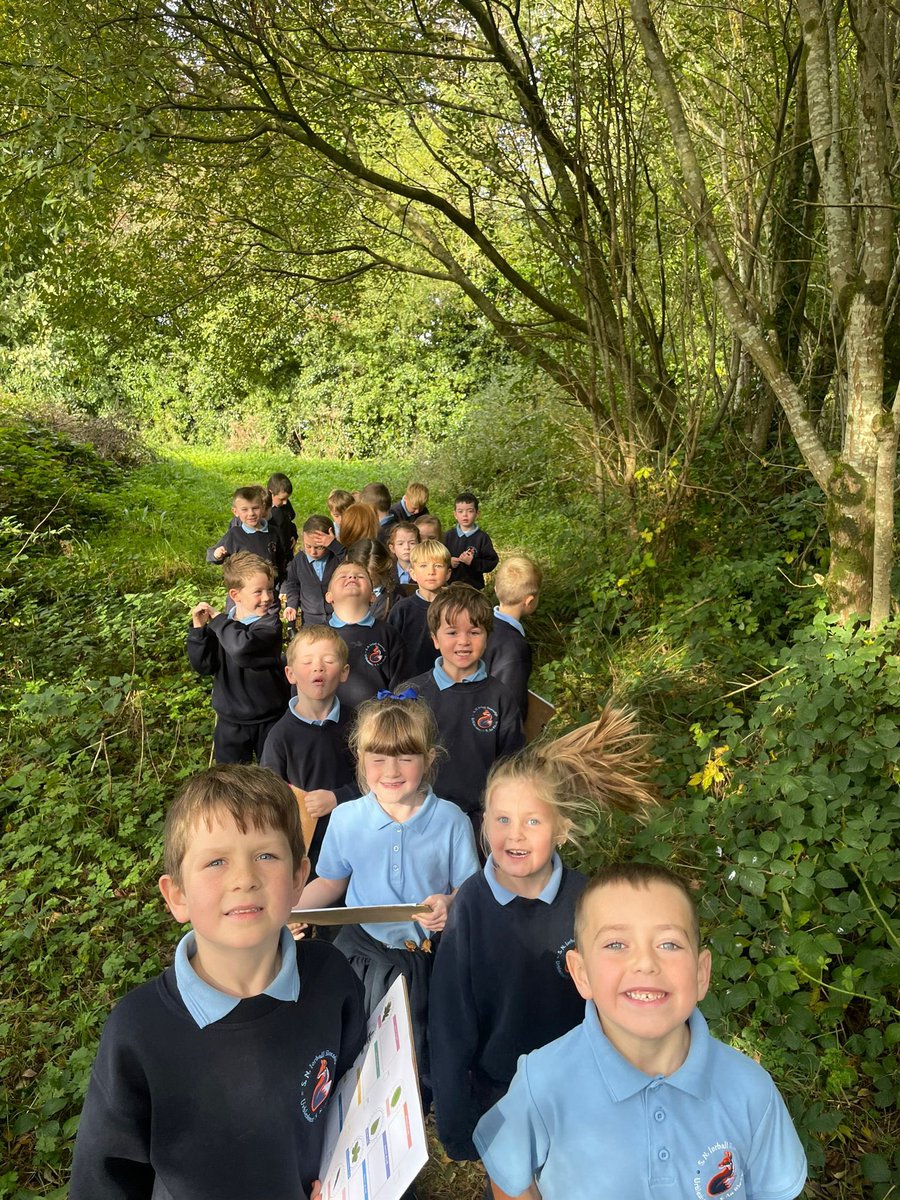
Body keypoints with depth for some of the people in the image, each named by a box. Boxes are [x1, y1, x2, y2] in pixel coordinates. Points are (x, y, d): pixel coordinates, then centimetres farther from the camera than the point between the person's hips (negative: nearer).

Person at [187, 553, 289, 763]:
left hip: (269, 720, -3)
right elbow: (203, 665, -6)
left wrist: (217, 619, -23)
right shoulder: (222, 625, -4)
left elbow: (242, 648, -37)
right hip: (230, 722, 4)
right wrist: (198, 628, -16)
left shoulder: (270, 623, -18)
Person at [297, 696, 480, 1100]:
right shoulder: (345, 819, -1)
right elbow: (330, 883, 12)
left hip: (430, 946, -2)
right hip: (363, 944, 3)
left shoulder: (450, 821, -6)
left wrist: (449, 904, -23)